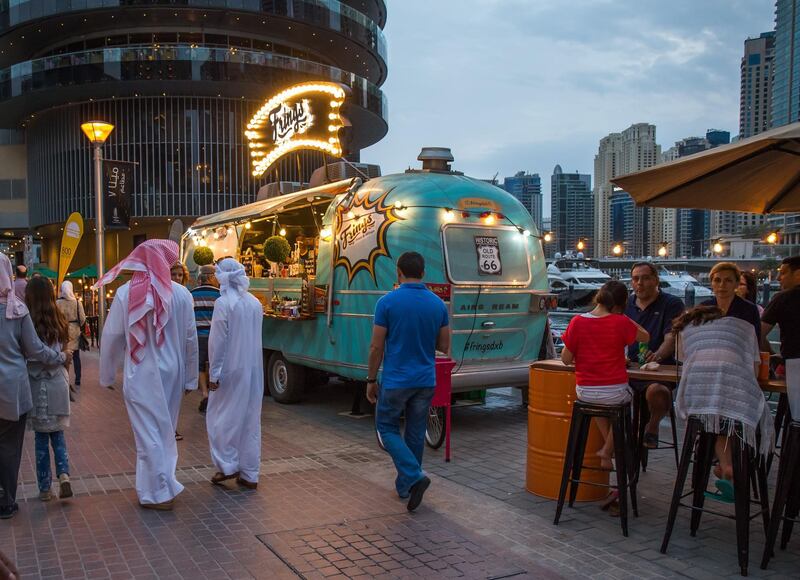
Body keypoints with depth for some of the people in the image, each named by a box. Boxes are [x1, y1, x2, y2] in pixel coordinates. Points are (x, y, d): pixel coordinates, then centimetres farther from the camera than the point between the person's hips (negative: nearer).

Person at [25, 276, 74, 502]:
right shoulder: (60, 322, 1)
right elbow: (66, 354, 5)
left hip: (36, 385, -3)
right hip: (58, 384, 3)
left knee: (41, 437, 8)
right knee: (58, 435, 15)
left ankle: (45, 488, 16)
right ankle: (64, 474, -4)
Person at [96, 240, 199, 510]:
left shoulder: (125, 293, -10)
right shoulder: (180, 293, -6)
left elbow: (112, 337, -5)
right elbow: (190, 338, 0)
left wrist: (107, 375, 8)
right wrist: (190, 377, 10)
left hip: (140, 375, -2)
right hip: (172, 372, 2)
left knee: (149, 433, 5)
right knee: (164, 430, 16)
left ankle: (161, 493, 8)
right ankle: (155, 486, 26)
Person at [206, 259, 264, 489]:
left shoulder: (223, 303, -13)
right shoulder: (255, 302, 6)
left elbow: (218, 341, -13)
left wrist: (213, 374, -9)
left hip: (231, 370, -6)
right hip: (254, 371, 6)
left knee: (220, 416, 10)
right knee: (250, 419, 9)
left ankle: (228, 465, 10)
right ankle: (249, 474, 15)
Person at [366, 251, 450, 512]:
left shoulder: (387, 302, -12)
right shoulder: (438, 304, 1)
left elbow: (376, 347, -9)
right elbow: (443, 346, 6)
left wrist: (371, 380, 2)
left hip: (396, 381, -4)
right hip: (425, 381, 4)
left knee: (387, 428, 12)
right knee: (415, 434, 16)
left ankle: (414, 476, -6)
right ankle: (405, 485, 26)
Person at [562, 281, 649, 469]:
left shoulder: (577, 321, -7)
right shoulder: (621, 323, -10)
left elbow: (566, 359, -3)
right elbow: (645, 337, 9)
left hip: (584, 392, 2)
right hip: (615, 392, -2)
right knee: (627, 399, 32)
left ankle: (608, 446, 39)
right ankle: (607, 450, 30)